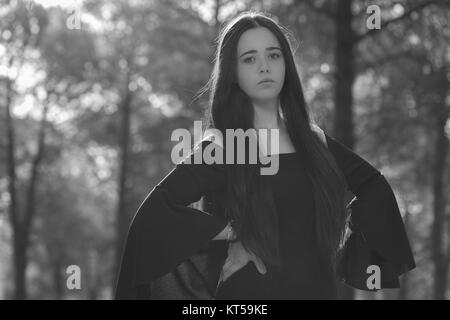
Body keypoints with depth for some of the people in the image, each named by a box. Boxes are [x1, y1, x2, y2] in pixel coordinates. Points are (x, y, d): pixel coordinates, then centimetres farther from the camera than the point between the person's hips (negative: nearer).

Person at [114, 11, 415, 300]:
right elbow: (153, 213, -18)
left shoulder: (315, 141, 4)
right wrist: (228, 230, -16)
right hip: (247, 291, -4)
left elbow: (374, 184, 20)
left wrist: (343, 230, 6)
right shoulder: (220, 150, -8)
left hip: (318, 289, 4)